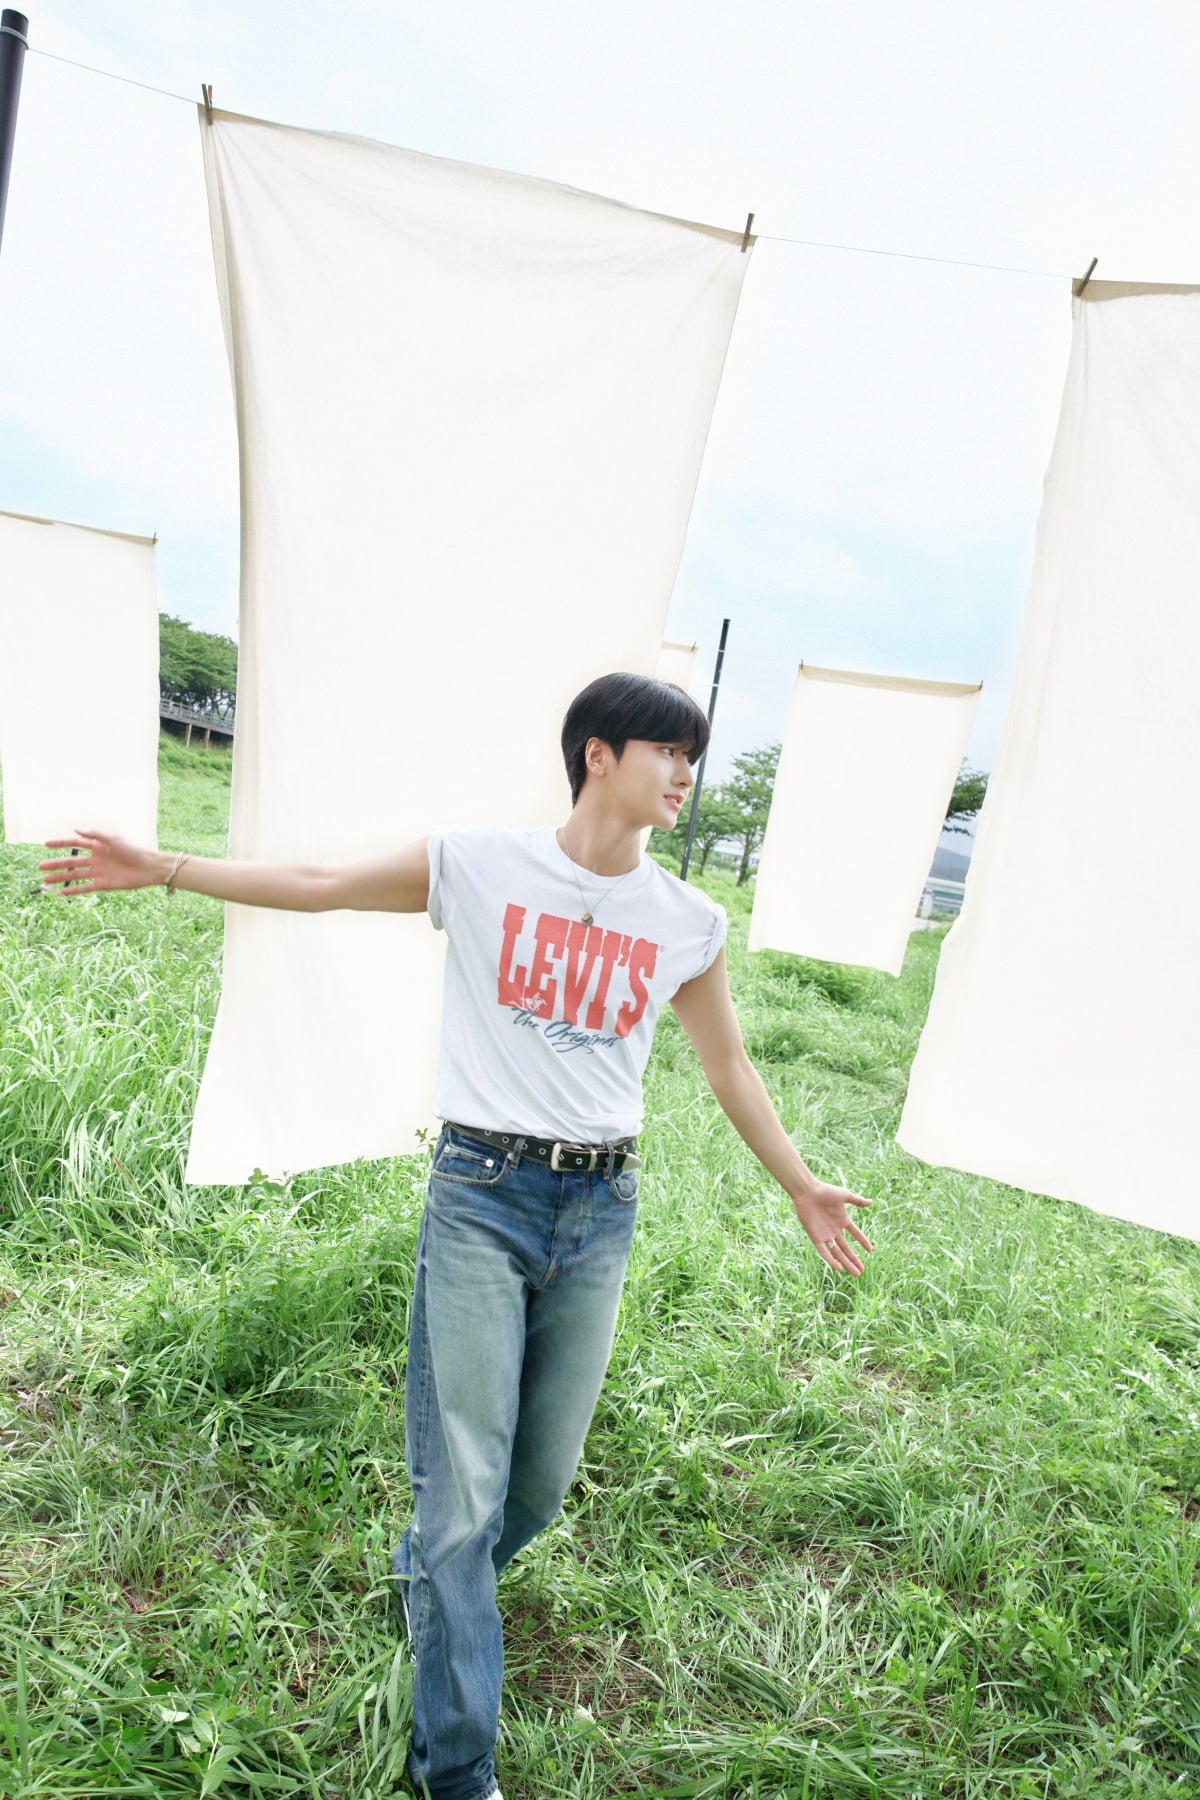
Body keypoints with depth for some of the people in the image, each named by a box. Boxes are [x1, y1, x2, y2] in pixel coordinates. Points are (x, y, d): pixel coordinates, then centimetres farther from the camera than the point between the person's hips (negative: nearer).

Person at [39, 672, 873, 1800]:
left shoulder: (690, 925, 3)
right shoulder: (478, 867, -6)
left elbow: (731, 1070, 14)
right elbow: (318, 886, 2)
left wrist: (800, 1187, 18)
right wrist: (160, 869, -1)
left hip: (601, 1209, 4)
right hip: (482, 1195, -3)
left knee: (546, 1475, 14)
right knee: (463, 1485, 1)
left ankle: (434, 1587, 47)